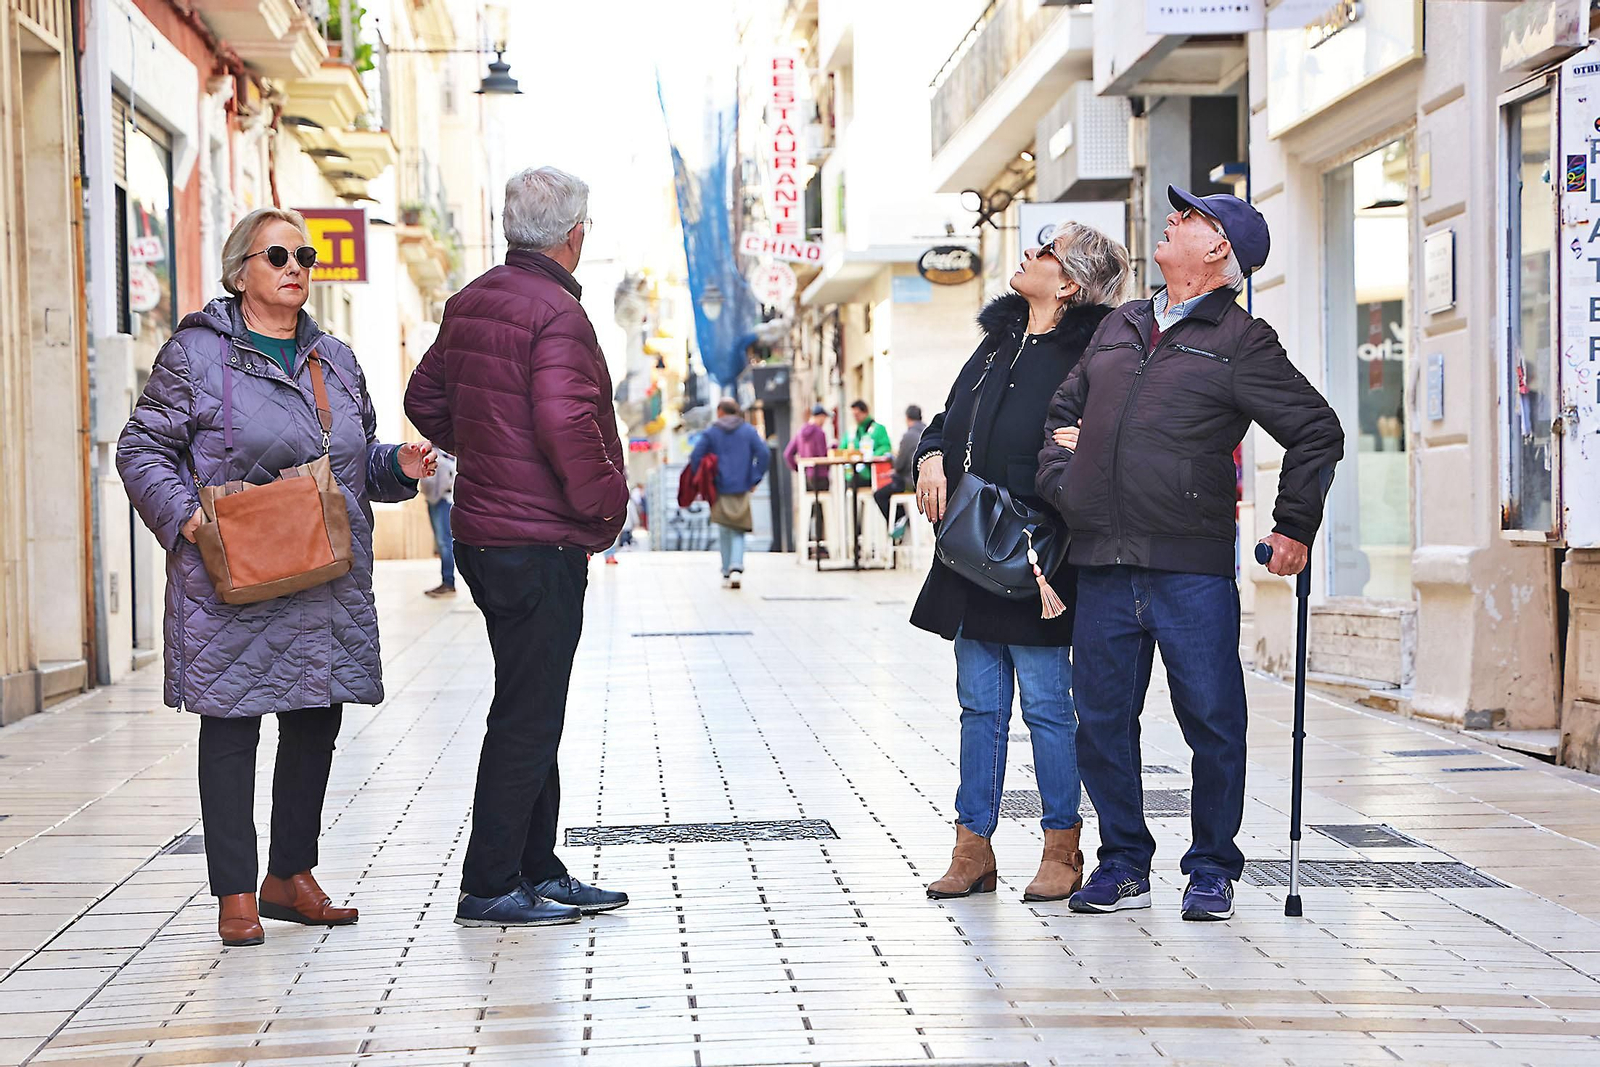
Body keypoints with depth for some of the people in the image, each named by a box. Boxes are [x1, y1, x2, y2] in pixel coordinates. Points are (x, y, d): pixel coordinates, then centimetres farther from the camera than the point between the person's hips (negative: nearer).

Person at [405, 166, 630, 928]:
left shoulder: (471, 302, 12)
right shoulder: (555, 311, -17)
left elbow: (426, 400, 20)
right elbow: (565, 427, -26)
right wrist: (606, 504, -13)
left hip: (482, 534, 10)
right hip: (539, 542, -10)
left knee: (531, 705, 17)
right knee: (528, 715, -3)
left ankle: (537, 870, 24)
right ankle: (489, 887, 1)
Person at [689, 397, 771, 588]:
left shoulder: (711, 432, 1)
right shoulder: (749, 430, 3)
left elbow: (695, 457, -6)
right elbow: (764, 455, -6)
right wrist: (754, 480, 0)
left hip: (720, 489, 0)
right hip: (742, 489, 0)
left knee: (724, 532, 11)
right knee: (738, 532, 5)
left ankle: (727, 574, 11)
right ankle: (737, 567, -17)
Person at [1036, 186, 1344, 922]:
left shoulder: (1240, 343, 0)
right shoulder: (1118, 328, 17)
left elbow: (1317, 431, 2)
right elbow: (1064, 411, 28)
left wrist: (1294, 526, 0)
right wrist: (1060, 482, 13)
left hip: (1192, 568, -5)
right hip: (1102, 567, 5)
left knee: (1213, 722, -1)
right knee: (1102, 721, 7)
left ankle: (1212, 870, 12)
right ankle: (1124, 866, 19)